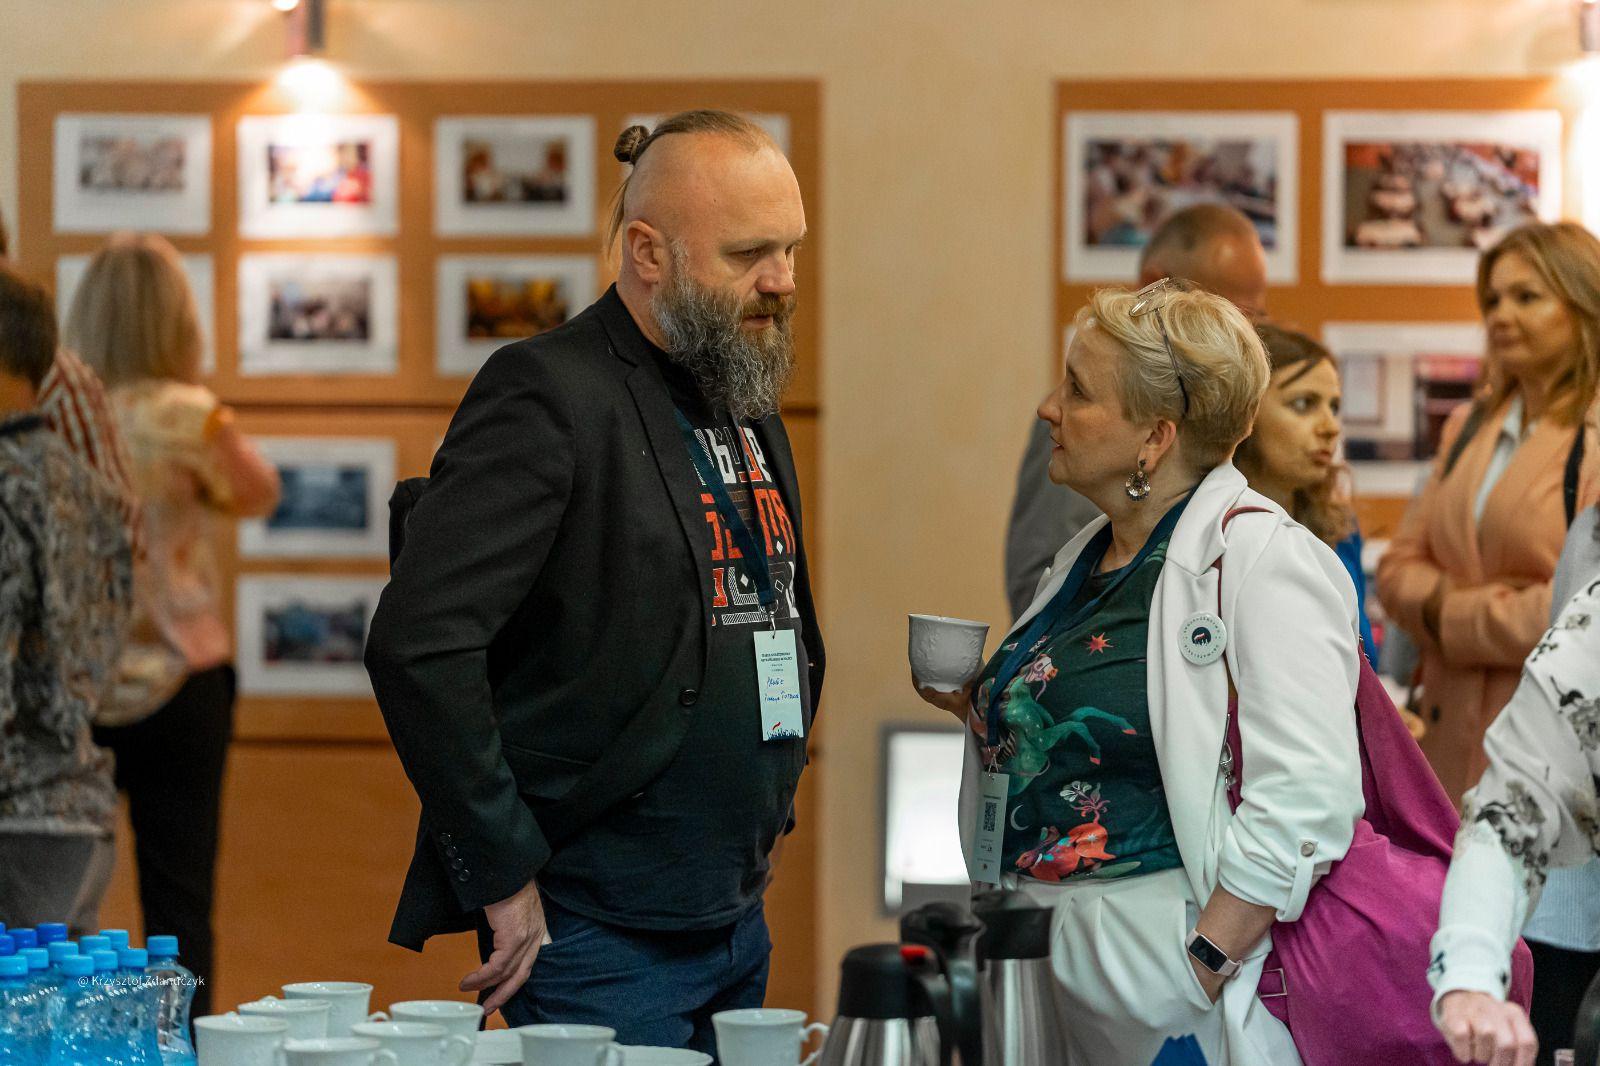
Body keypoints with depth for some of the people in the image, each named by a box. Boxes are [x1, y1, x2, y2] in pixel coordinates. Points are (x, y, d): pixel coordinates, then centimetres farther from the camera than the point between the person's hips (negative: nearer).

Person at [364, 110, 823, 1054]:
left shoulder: (752, 412, 14)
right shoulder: (551, 399, -13)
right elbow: (416, 646, -23)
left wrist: (763, 821, 17)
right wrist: (503, 874, -20)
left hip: (738, 927, 8)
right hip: (595, 934, -8)